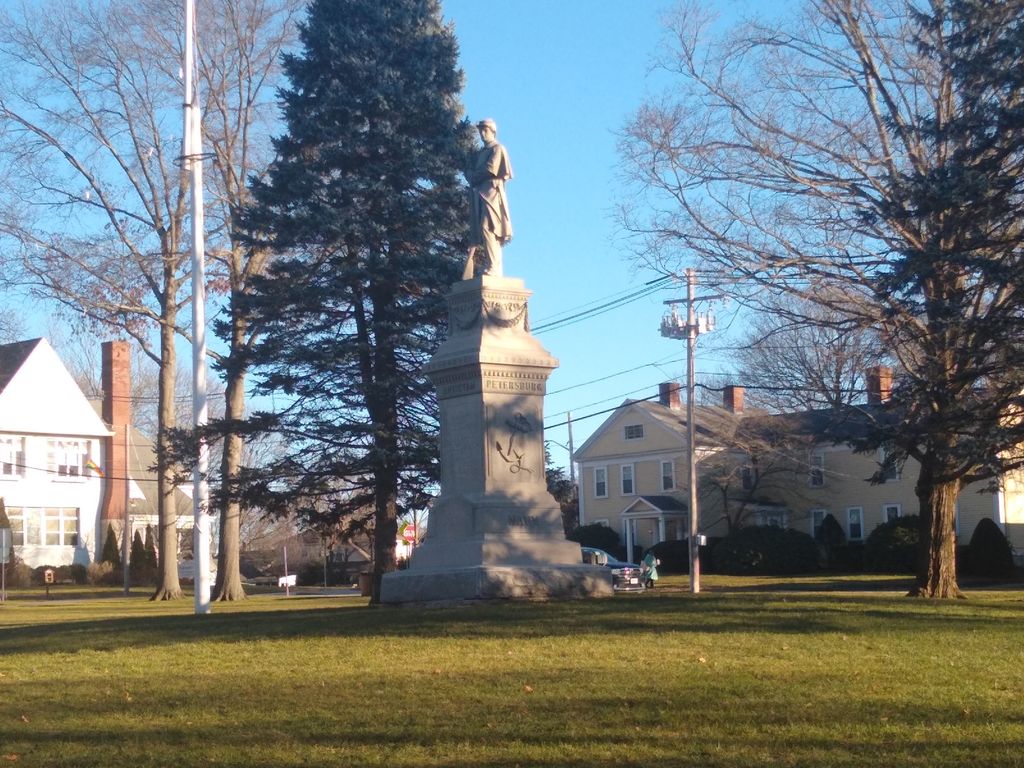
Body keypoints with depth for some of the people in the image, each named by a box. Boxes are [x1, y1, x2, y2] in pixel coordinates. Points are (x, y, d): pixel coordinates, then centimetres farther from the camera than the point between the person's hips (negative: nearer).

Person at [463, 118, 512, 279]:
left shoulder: (497, 149, 4)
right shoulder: (479, 153, 26)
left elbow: (491, 169, -9)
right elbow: (469, 172, 18)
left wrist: (475, 176, 3)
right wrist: (472, 177, -4)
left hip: (490, 191, -8)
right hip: (478, 194, 8)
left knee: (487, 227, -21)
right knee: (475, 232, 0)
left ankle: (494, 267, -26)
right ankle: (467, 275, -6)